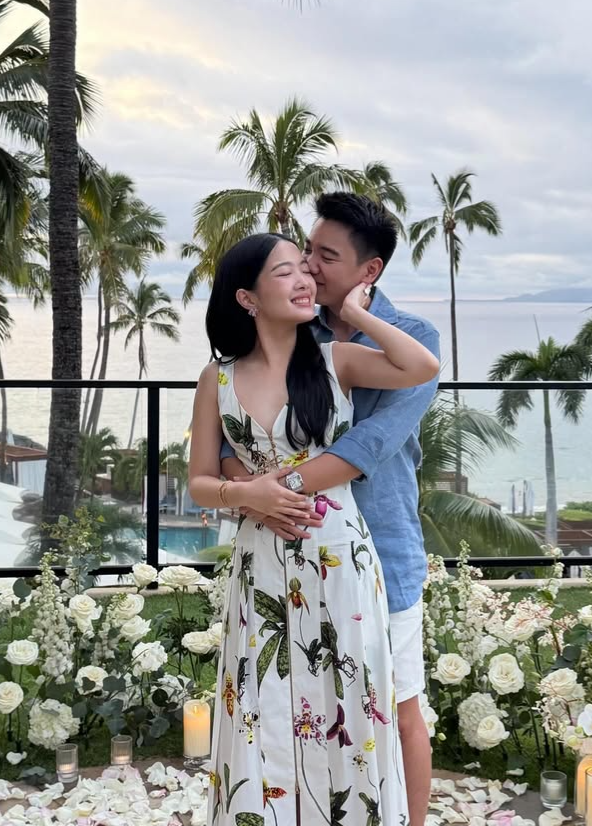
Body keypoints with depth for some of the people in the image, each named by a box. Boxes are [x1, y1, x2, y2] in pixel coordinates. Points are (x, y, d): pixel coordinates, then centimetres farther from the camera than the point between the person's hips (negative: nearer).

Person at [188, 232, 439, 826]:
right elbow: (199, 482, 5)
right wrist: (245, 493, -15)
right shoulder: (218, 379, 1)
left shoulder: (336, 361, -2)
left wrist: (355, 313, -8)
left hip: (341, 563, -1)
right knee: (266, 716, 9)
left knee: (342, 710, 10)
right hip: (263, 567, 1)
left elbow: (423, 368, -19)